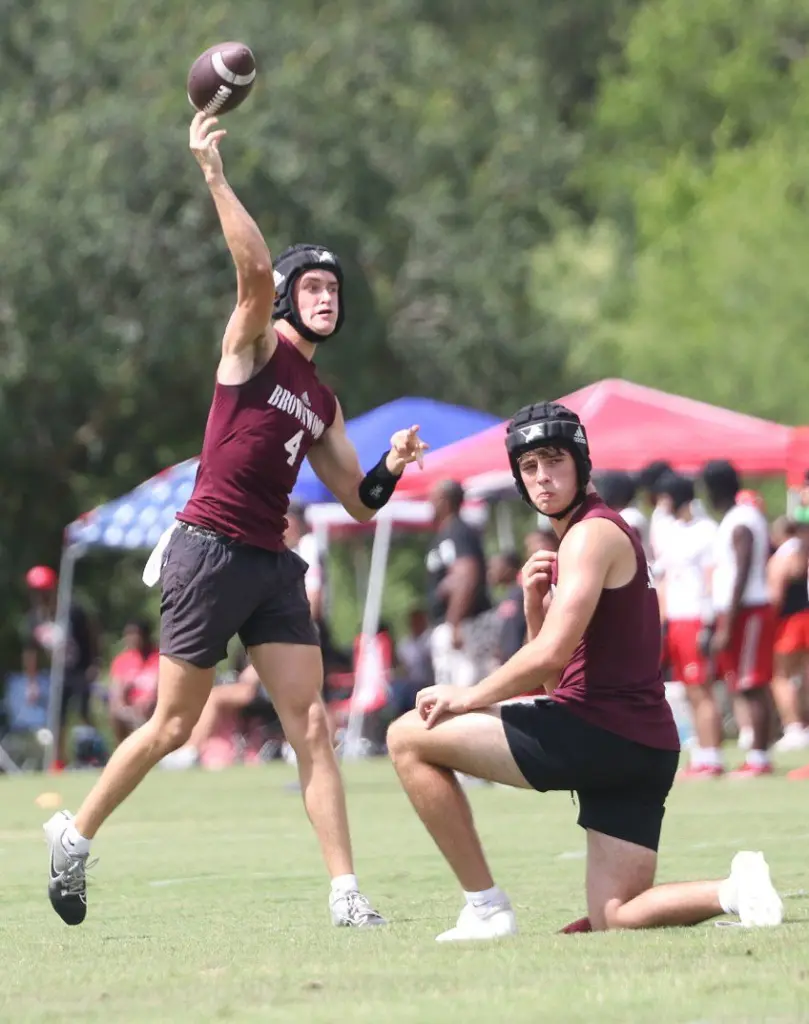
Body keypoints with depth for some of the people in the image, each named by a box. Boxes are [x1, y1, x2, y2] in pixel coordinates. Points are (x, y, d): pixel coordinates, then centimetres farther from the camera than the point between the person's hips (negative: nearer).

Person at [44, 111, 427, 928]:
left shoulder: (322, 402, 19)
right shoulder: (254, 346, 0)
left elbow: (359, 502, 22)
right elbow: (256, 270, -20)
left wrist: (392, 466, 1)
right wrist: (214, 173, -29)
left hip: (272, 566, 6)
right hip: (210, 549, -6)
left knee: (311, 725, -4)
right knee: (174, 726, -1)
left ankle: (345, 893, -9)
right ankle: (75, 835, 19)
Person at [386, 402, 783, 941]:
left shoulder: (593, 533, -7)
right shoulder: (605, 532, 24)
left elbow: (551, 655, -18)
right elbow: (558, 677, 24)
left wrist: (469, 697, -6)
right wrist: (535, 602, 8)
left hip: (596, 732, -10)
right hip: (646, 749, 10)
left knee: (410, 737, -4)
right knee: (614, 918, 8)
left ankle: (486, 910, -6)